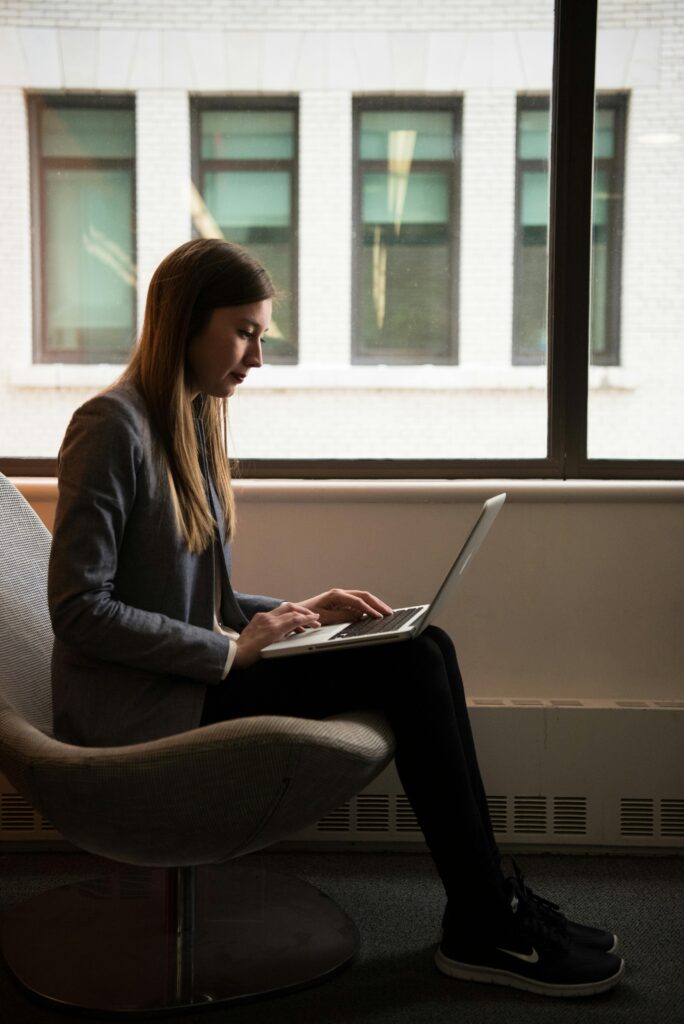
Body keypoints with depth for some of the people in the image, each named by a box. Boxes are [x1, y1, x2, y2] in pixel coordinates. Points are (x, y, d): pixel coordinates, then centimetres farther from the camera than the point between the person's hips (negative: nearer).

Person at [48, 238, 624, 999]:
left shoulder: (194, 422, 14)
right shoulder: (113, 426, -13)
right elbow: (78, 608, -19)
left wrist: (296, 611, 2)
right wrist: (231, 650, -19)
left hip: (192, 677, 8)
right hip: (139, 709, -8)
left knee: (423, 649, -8)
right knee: (408, 669, -17)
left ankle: (485, 914, -4)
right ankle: (484, 926, -5)